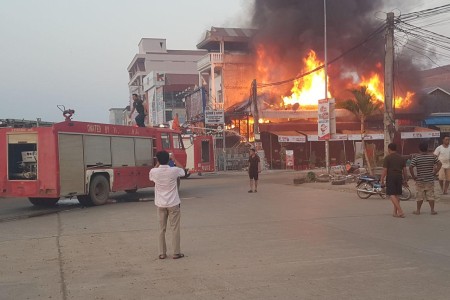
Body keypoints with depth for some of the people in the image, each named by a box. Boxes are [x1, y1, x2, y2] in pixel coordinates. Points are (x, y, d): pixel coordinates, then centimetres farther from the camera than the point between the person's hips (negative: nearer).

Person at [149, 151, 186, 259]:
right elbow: (183, 171, 13)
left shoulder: (154, 172, -9)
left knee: (162, 229, 10)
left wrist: (158, 164, 21)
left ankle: (162, 253, 13)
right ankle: (176, 252, 10)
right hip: (173, 204, -2)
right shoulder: (174, 170, -12)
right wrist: (175, 160, 21)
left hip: (160, 204, 2)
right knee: (175, 228, 6)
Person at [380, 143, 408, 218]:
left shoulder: (387, 158, -5)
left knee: (392, 195, -7)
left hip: (391, 177, -6)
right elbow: (404, 170, 10)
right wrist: (405, 180, 16)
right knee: (397, 195, 13)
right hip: (399, 177, 6)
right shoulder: (401, 158, 11)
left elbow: (385, 170, -9)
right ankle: (395, 212, 15)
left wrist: (382, 179, -2)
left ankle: (400, 211, -19)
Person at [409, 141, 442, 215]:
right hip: (430, 179, 1)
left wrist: (413, 176, -8)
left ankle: (418, 210, 12)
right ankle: (432, 210, 8)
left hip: (420, 180, -1)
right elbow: (439, 164, -2)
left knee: (420, 196, 6)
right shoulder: (432, 156, -2)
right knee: (431, 195, 8)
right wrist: (435, 172, 3)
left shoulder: (416, 158, -9)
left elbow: (410, 167, -18)